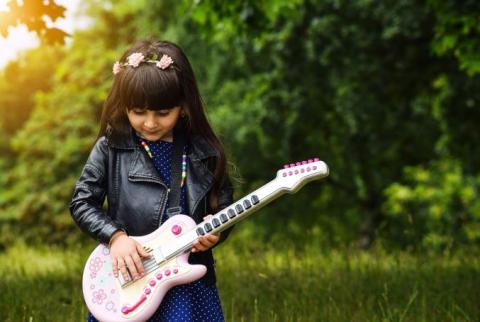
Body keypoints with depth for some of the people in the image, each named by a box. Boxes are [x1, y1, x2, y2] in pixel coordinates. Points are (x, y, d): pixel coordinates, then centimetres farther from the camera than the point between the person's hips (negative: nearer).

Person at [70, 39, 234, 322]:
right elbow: (82, 203, 0)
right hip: (127, 279, 0)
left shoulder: (205, 152, 0)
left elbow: (224, 206, 8)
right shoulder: (111, 148, -3)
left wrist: (216, 232, -13)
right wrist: (116, 236, -14)